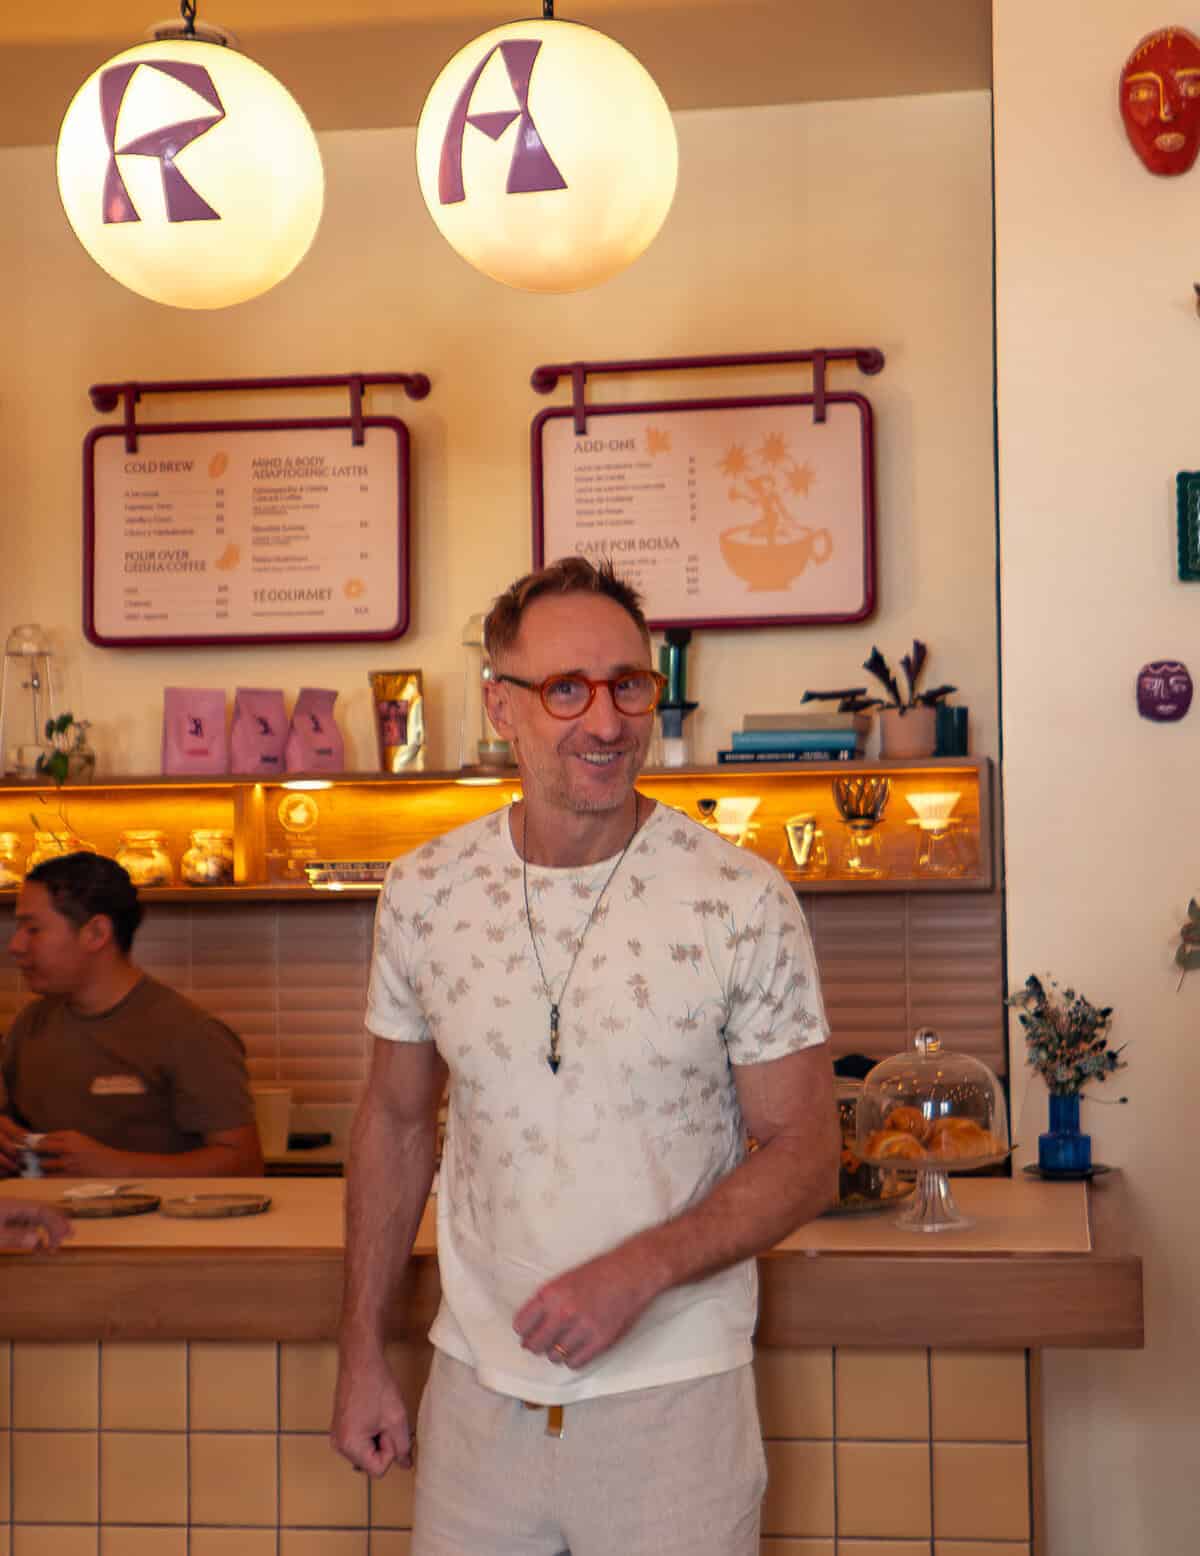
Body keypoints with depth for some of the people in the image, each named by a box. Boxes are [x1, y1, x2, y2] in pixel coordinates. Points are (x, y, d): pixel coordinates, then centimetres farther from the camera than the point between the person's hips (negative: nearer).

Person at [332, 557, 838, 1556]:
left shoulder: (745, 902, -11)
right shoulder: (424, 893, -2)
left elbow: (805, 1156, -7)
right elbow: (397, 1121, 10)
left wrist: (639, 1269, -21)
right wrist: (362, 1351, 10)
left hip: (672, 1394, -2)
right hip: (476, 1382, 3)